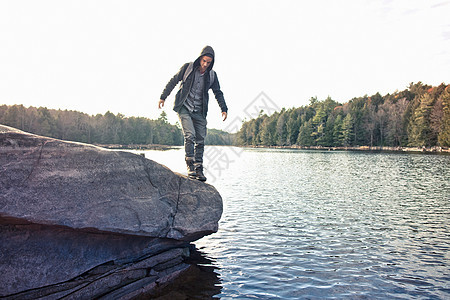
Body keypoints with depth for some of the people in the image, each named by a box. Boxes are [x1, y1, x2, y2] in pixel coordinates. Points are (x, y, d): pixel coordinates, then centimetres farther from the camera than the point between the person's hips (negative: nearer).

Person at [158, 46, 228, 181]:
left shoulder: (212, 75, 4)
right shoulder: (187, 68, -2)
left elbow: (218, 93, 10)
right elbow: (173, 81, 5)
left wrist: (224, 109, -2)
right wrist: (163, 97, 5)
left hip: (199, 112, 3)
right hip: (184, 108, -3)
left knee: (200, 140, 2)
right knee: (190, 135, -19)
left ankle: (198, 169, 10)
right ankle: (190, 166, -13)